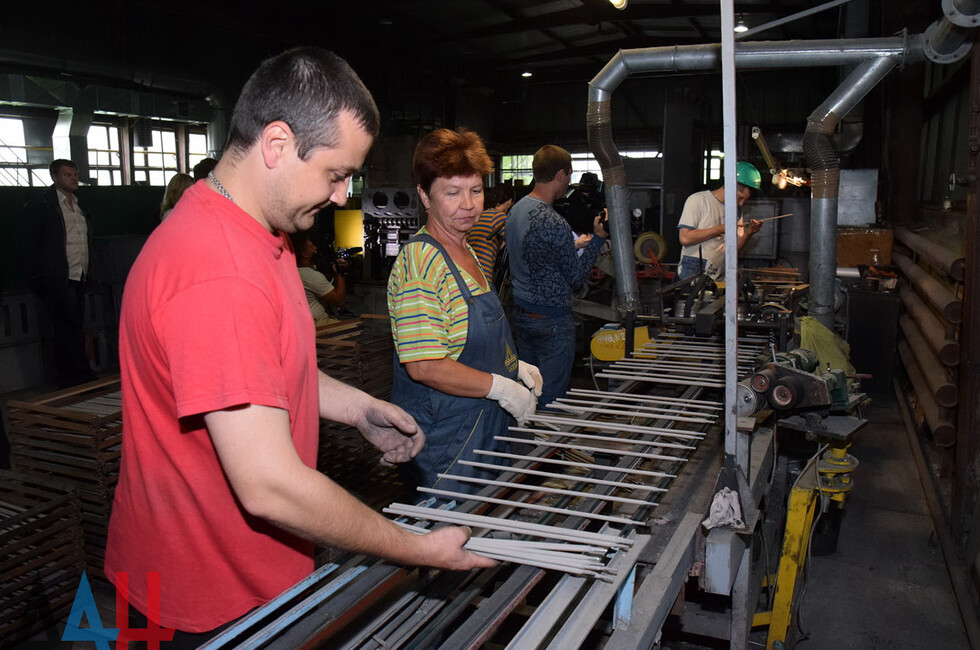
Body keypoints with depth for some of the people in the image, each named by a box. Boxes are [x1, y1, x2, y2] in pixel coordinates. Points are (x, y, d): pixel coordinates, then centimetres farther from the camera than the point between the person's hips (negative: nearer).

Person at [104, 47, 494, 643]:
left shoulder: (262, 237, 4)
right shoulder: (221, 271, -31)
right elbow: (269, 487, -32)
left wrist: (356, 407, 1)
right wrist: (422, 552, -21)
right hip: (217, 600, -9)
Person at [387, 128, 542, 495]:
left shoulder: (465, 251, 11)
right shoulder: (421, 261, -20)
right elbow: (424, 365, -26)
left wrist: (514, 366, 9)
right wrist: (500, 387, -20)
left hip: (481, 429, 9)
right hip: (445, 442, -9)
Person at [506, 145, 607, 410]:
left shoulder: (516, 210, 6)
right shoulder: (554, 223, -22)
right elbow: (575, 276, -13)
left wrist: (571, 246, 23)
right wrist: (599, 238, -7)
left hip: (521, 314, 9)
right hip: (551, 322, -9)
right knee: (552, 399, 2)